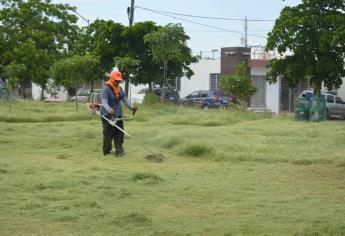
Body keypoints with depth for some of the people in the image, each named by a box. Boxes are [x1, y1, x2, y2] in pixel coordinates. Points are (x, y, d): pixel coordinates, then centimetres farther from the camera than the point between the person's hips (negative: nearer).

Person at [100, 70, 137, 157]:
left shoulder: (120, 89, 10)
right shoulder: (106, 88, -15)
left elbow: (124, 100, 10)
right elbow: (104, 102, -25)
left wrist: (132, 107, -6)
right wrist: (110, 110, -44)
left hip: (118, 115, 7)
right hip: (108, 115, -7)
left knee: (119, 134, 2)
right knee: (108, 134, -1)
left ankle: (119, 151, 3)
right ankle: (106, 151, 10)